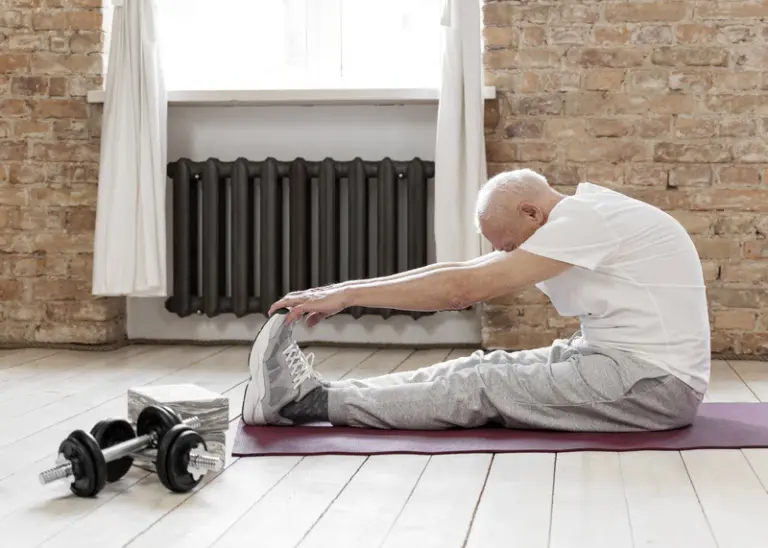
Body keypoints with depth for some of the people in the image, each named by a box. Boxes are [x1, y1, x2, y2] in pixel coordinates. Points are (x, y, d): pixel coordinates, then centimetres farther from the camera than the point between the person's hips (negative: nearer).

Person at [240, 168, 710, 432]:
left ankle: (313, 401, -12)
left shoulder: (589, 219, -19)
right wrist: (347, 288, 3)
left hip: (654, 382, -9)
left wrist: (349, 295, -19)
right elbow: (464, 273, 8)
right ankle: (321, 395, -3)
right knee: (489, 368, -1)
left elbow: (467, 289, -24)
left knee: (488, 387, -14)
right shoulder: (578, 221, 11)